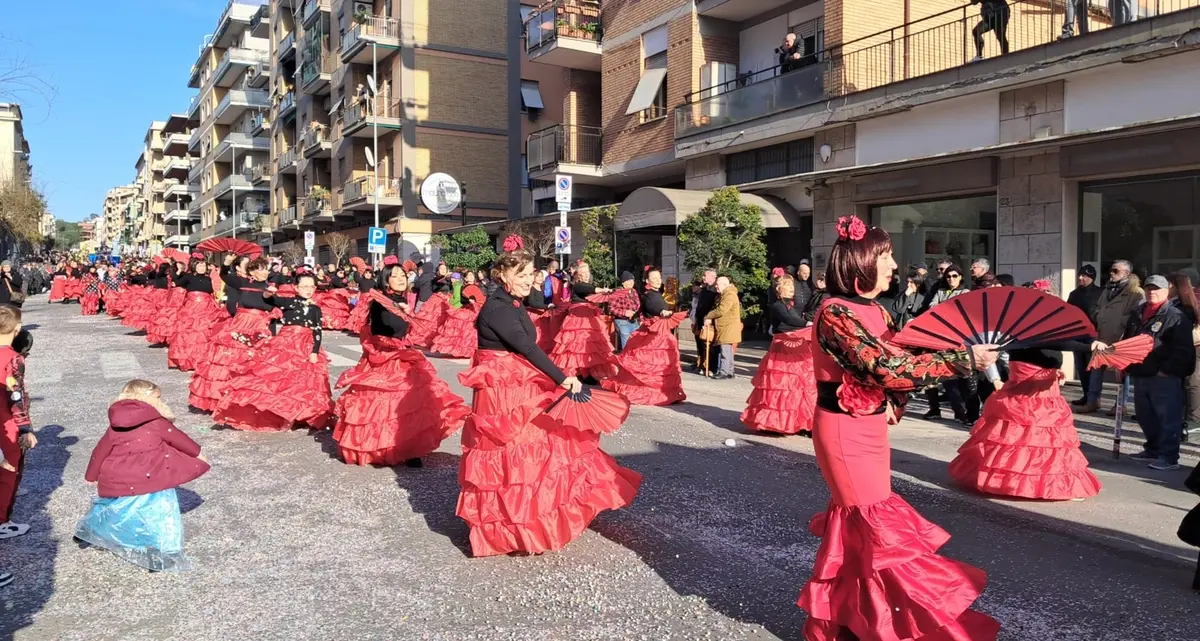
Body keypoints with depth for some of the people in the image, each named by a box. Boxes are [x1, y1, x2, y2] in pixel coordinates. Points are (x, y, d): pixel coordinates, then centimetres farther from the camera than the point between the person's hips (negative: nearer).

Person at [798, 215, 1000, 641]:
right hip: (846, 431, -9)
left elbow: (890, 363, 16)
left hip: (869, 426, 9)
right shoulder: (837, 313, -22)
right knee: (878, 529, 0)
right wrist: (964, 359, -24)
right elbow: (887, 369, -28)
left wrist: (894, 405, -3)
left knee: (855, 524, 19)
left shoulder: (873, 310, 7)